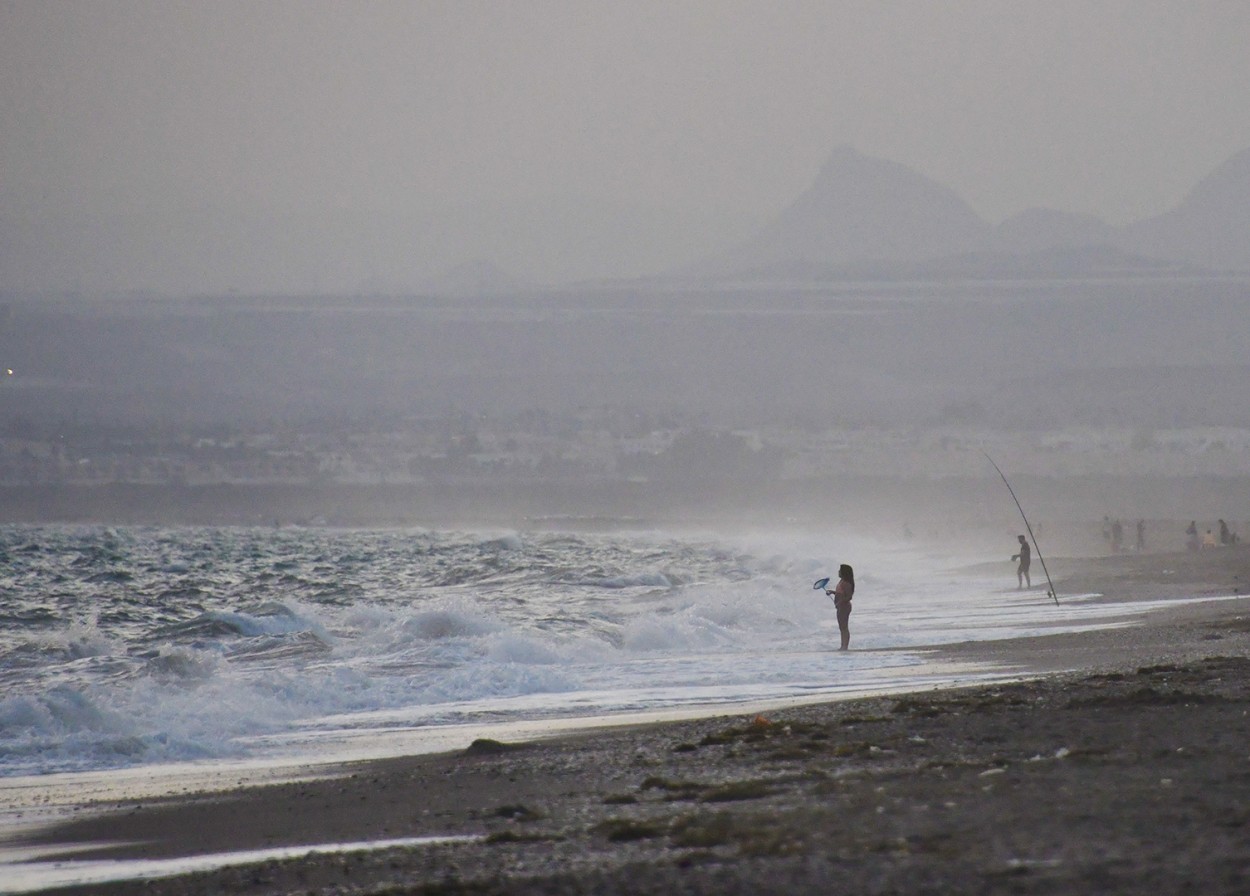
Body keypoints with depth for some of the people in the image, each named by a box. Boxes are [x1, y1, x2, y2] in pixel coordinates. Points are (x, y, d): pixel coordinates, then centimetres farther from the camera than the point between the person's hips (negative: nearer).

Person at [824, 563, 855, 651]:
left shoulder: (846, 584, -21)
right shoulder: (841, 581, 9)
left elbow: (849, 597, -24)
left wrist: (840, 602, -29)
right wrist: (832, 591, 10)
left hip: (844, 607, -11)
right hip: (841, 607, 11)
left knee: (844, 627, -4)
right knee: (842, 627, 16)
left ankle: (845, 647, 2)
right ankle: (843, 646, 24)